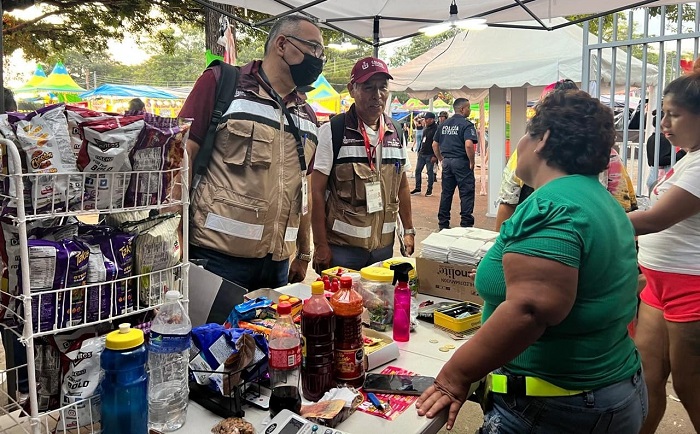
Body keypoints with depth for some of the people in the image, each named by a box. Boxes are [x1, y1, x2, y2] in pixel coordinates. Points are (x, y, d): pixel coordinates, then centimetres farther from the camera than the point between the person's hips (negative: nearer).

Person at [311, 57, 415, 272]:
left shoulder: (396, 133, 6)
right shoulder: (332, 131, -9)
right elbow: (317, 191, -10)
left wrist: (408, 230, 11)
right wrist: (320, 246, -12)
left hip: (384, 244, 5)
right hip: (341, 246, -4)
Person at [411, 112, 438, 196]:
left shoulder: (436, 129, -13)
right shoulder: (425, 128, 13)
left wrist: (435, 156, -20)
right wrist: (419, 150, 19)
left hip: (430, 155, -8)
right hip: (421, 154, 8)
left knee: (430, 172, 1)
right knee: (418, 170, 8)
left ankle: (429, 190, 11)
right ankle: (417, 188, 17)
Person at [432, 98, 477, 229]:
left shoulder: (444, 124, 11)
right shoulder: (466, 125, -10)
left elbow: (435, 145, 13)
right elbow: (468, 145, -25)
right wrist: (472, 162, -13)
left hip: (447, 162, 6)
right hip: (461, 162, -6)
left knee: (446, 193, 12)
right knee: (466, 194, 2)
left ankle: (443, 223, 18)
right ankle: (466, 224, 3)